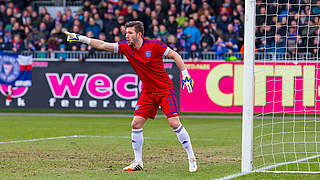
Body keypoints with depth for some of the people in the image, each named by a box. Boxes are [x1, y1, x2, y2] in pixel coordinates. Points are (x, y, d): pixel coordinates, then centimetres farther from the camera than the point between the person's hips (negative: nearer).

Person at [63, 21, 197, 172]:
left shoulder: (154, 45, -16)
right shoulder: (126, 47, -2)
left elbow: (175, 55, -7)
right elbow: (102, 45, 0)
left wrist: (185, 75, -13)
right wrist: (80, 38, -5)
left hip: (165, 90, -5)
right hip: (147, 93, 5)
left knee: (174, 123, -15)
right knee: (136, 124, -4)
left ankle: (192, 158, -3)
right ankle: (138, 162, 8)